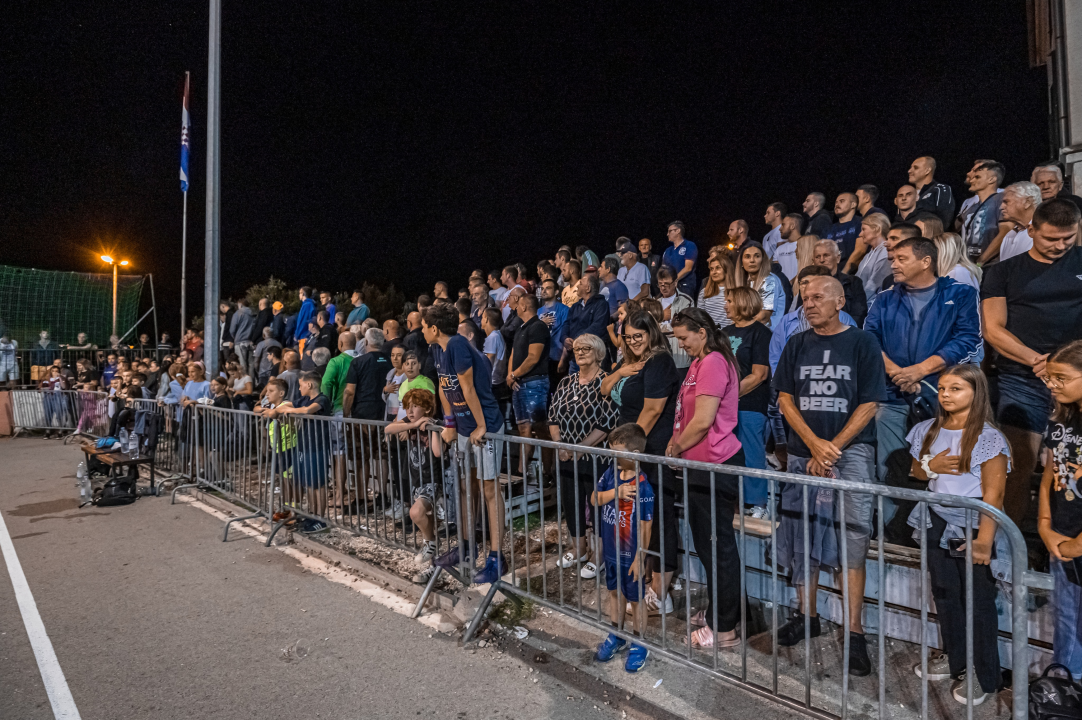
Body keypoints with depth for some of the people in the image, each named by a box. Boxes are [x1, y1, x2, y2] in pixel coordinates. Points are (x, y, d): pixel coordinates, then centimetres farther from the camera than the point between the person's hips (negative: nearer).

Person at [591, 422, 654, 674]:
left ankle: (639, 645, 32)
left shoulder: (642, 486, -23)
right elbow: (594, 499, -7)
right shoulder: (611, 473, -4)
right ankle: (615, 636, 43)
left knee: (635, 599, 12)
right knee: (615, 592, 23)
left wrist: (640, 557, -16)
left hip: (631, 555, -6)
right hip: (611, 550, 6)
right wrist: (615, 492, -24)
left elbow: (646, 525, -19)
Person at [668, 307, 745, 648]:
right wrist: (677, 445, 5)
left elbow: (703, 420, -20)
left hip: (715, 465, -10)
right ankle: (714, 611, 35)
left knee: (718, 544, 0)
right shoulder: (699, 363, 15)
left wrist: (676, 448, -6)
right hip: (700, 464, 10)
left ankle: (723, 628, 13)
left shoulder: (714, 363, -16)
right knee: (706, 542, 19)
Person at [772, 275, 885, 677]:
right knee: (803, 531, 9)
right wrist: (814, 445, -8)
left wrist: (832, 448, -11)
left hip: (851, 450, -4)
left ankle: (854, 631, 5)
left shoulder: (862, 343, 0)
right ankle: (806, 615, 24)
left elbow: (869, 404, -5)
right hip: (803, 452, 4)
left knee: (852, 536, -5)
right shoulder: (797, 346, 9)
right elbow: (785, 399, 5)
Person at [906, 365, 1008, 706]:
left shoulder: (989, 438, -12)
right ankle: (954, 660, 35)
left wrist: (984, 540, -22)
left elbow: (993, 494, -16)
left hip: (971, 529, -5)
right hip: (938, 525, 6)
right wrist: (930, 466, -8)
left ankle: (984, 677, 23)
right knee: (944, 594, 17)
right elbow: (915, 470, 15)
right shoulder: (929, 430, 5)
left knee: (978, 602, 6)